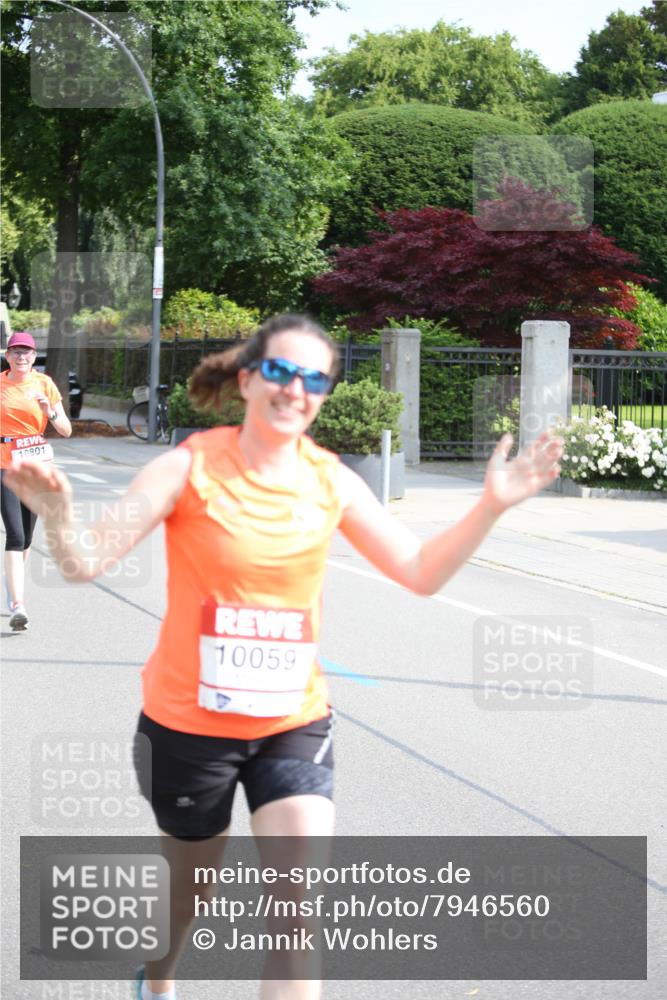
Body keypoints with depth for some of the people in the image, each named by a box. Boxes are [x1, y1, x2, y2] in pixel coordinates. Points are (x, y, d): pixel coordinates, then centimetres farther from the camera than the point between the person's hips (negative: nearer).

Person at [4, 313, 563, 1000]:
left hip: (294, 721, 2)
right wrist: (57, 515, -40)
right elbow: (85, 562, -18)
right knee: (191, 886, 18)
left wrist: (491, 506, -12)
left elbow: (421, 572, 2)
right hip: (188, 723, -2)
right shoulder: (190, 467, -14)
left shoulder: (330, 480, -3)